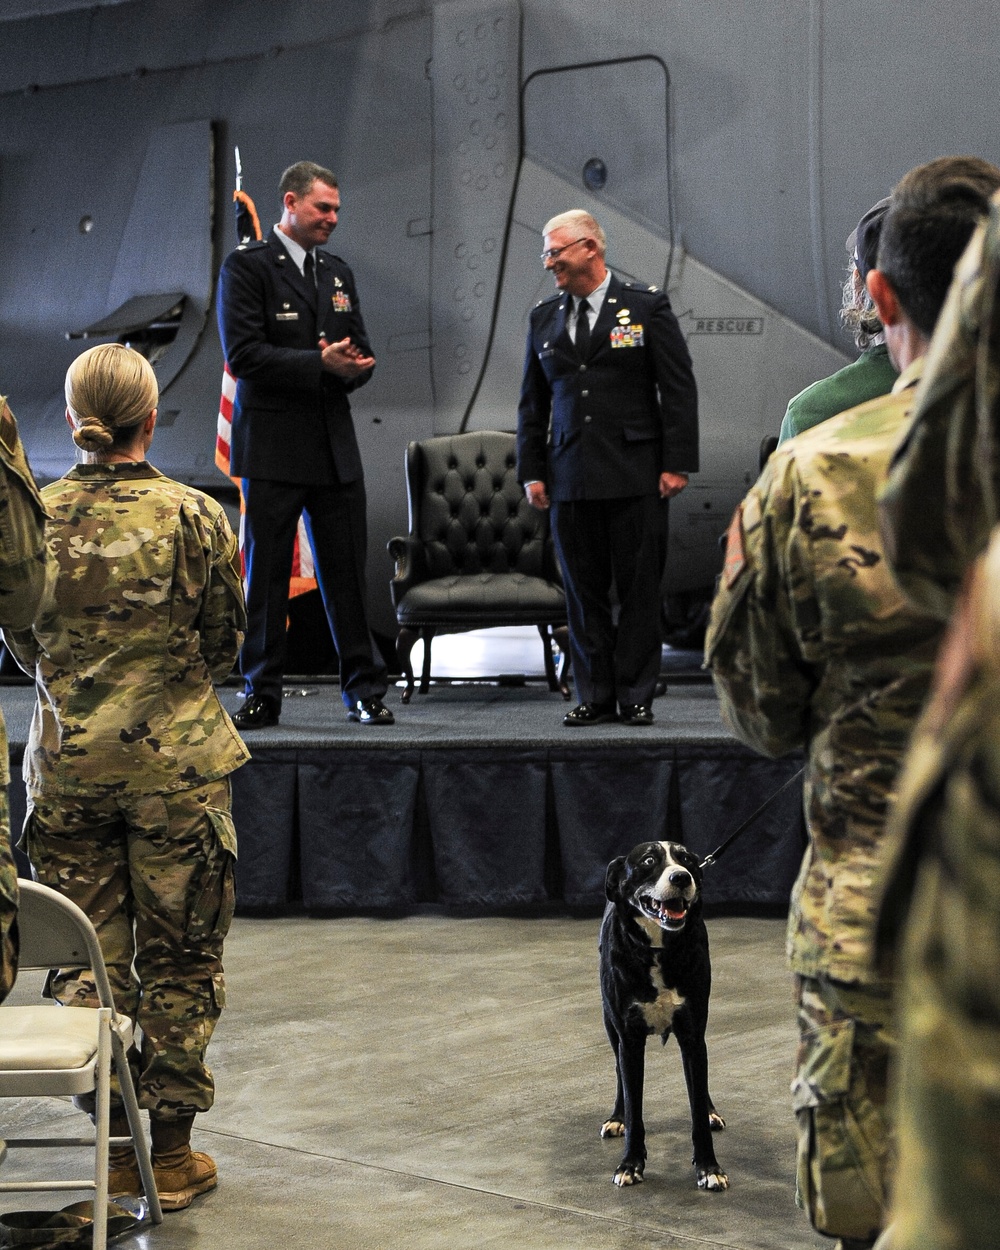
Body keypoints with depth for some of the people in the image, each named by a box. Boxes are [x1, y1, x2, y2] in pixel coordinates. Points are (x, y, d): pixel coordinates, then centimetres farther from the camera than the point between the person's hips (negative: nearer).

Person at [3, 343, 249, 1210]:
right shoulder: (194, 517, -10)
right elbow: (225, 646, 0)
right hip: (176, 764, -2)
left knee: (88, 959, 11)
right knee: (180, 959, 9)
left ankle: (110, 1146, 15)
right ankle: (171, 1152, 15)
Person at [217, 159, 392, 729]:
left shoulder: (338, 273, 17)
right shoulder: (246, 266, -3)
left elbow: (361, 353, 19)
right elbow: (243, 354, -13)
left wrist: (352, 365, -6)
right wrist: (319, 365, -17)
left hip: (335, 446, 5)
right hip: (272, 447, -5)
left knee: (348, 572, 5)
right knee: (266, 574, 1)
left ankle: (365, 690, 11)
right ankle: (263, 694, 9)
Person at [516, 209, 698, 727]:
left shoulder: (646, 307, 1)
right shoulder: (544, 317, 13)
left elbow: (678, 389, -1)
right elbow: (532, 401, 17)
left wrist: (676, 463, -8)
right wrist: (532, 471, 9)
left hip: (636, 476, -4)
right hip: (571, 479, 4)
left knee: (638, 589, 0)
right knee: (584, 592, 5)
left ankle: (635, 696, 7)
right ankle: (595, 696, 12)